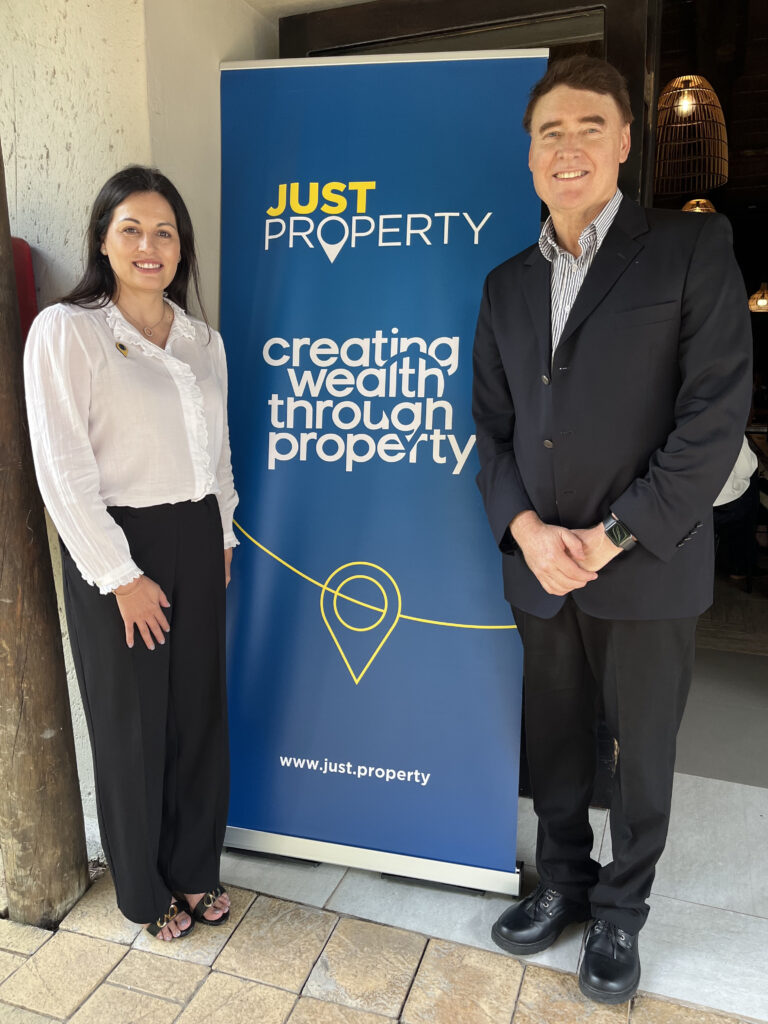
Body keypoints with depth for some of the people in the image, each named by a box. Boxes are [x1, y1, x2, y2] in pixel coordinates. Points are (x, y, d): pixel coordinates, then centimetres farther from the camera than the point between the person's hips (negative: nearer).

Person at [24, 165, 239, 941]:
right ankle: (145, 890, 34)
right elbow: (63, 469, -13)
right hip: (117, 547, -5)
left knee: (200, 714, 13)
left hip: (196, 542, 5)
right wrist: (120, 575, -13)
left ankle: (195, 870, 37)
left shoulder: (202, 341, 9)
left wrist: (221, 539, 11)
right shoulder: (65, 331, -8)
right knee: (132, 726, 10)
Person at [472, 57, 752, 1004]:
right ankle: (563, 881, 41)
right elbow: (490, 424, 8)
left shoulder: (692, 248, -4)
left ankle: (620, 911, 36)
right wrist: (526, 529, -8)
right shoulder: (507, 283, 11)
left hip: (647, 569, -3)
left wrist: (614, 536, -15)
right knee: (555, 739, 18)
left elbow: (717, 414, -11)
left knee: (643, 747, 13)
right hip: (539, 565, 4)